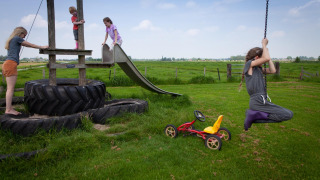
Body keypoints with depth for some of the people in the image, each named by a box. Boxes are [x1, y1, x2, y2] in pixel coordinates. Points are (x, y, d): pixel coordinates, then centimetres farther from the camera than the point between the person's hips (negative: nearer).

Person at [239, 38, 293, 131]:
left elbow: (272, 71, 10)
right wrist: (264, 44, -2)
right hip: (257, 102, -9)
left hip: (261, 101, 9)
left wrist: (266, 52, 14)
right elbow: (266, 58, -18)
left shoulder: (259, 69, 20)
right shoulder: (249, 64, -5)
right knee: (288, 114, -8)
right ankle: (255, 115, -12)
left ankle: (254, 115, 1)